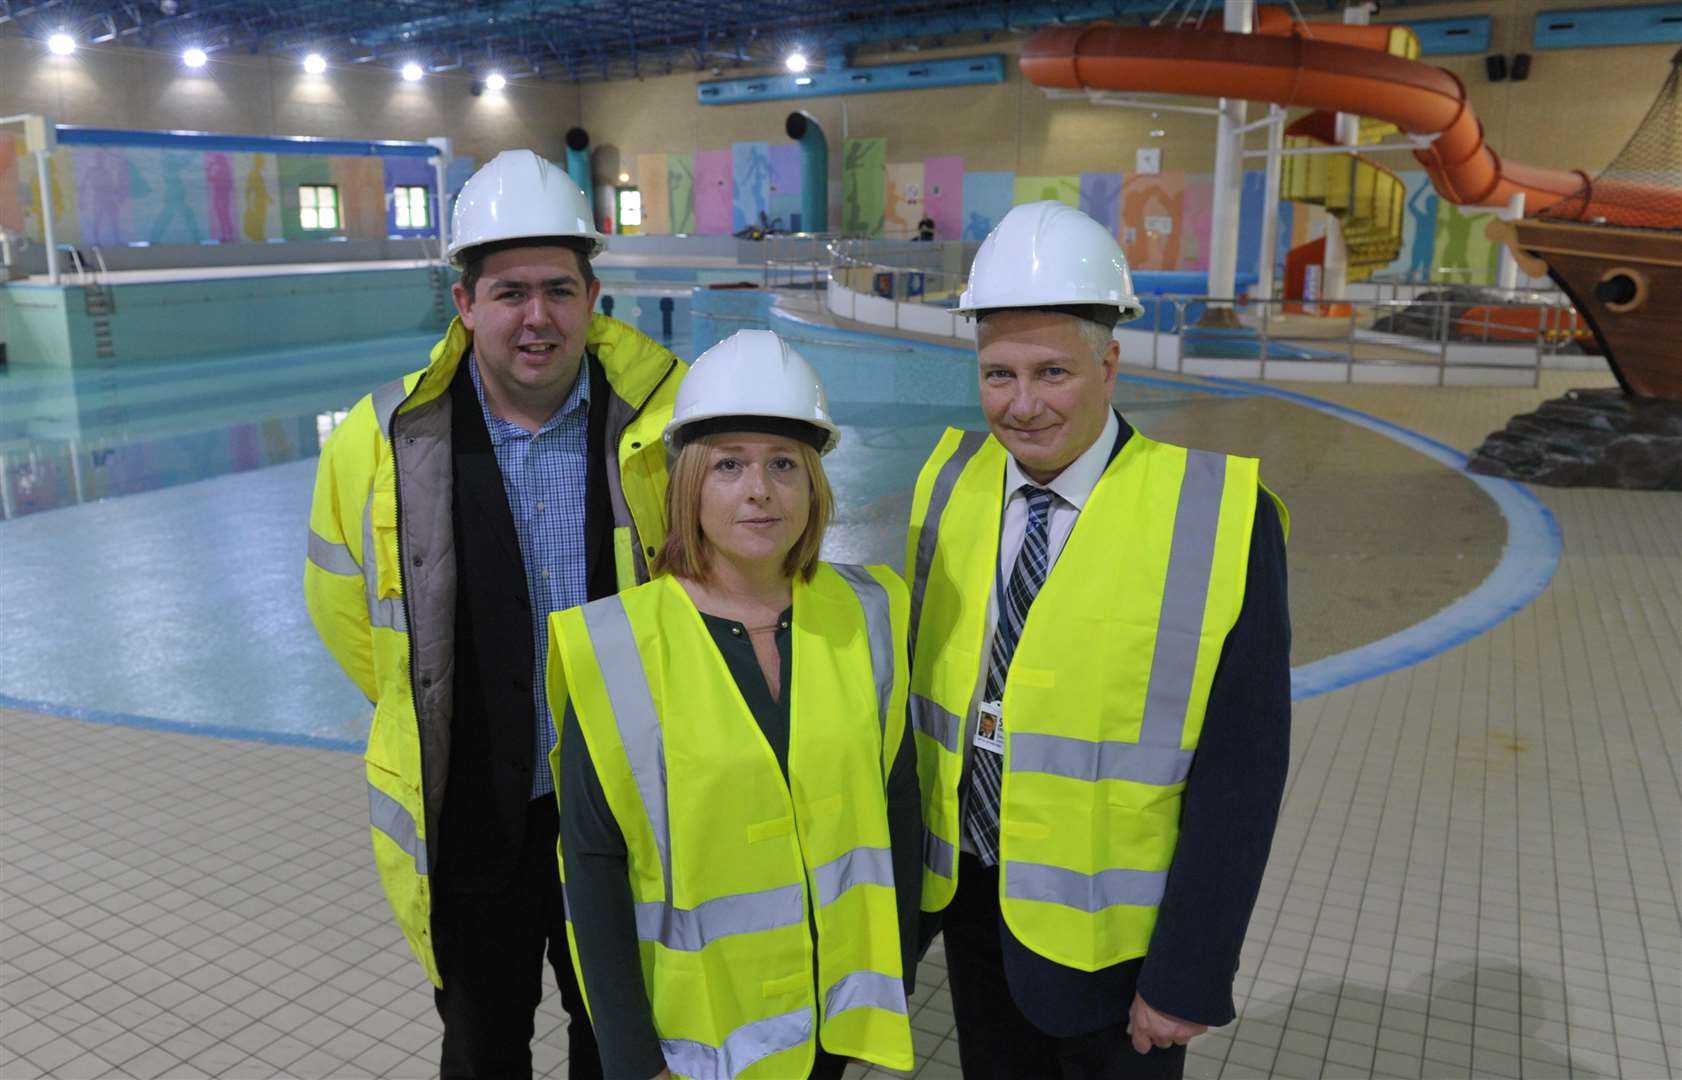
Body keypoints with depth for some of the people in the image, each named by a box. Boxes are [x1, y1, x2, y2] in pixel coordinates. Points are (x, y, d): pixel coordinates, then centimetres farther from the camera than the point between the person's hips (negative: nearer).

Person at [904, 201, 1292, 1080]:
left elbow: (1241, 770, -16)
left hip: (1112, 924, -4)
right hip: (970, 897, 4)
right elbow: (919, 677, 3)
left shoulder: (1219, 518, -20)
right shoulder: (950, 484, -6)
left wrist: (1190, 974, -13)